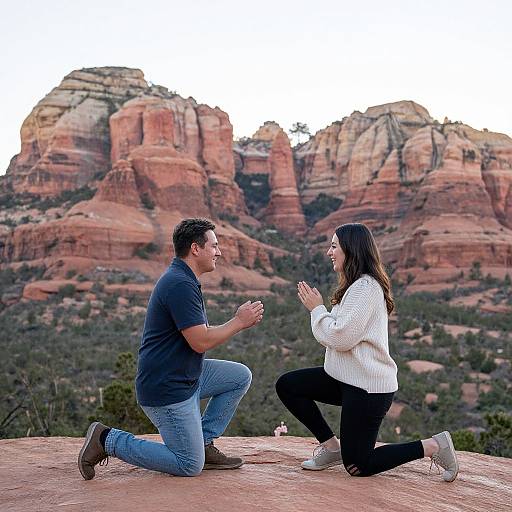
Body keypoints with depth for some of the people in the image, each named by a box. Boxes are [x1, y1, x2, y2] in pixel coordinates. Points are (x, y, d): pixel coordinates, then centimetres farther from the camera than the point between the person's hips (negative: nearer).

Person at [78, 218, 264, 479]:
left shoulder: (183, 280, 12)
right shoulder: (180, 285, -22)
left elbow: (200, 333, 15)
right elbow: (201, 342, -24)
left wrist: (240, 320, 3)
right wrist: (239, 322, -11)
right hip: (166, 389, -10)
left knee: (240, 376, 10)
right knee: (190, 466, -2)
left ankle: (203, 443, 14)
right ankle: (108, 440, 2)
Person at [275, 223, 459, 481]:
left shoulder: (365, 287, -18)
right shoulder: (356, 285, 14)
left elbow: (341, 338, -23)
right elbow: (334, 338, 13)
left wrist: (317, 308, -10)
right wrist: (317, 308, 1)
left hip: (368, 386, -10)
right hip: (347, 378, 10)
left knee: (357, 467, -1)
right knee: (286, 385, 3)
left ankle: (433, 446, 6)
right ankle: (331, 446, 10)